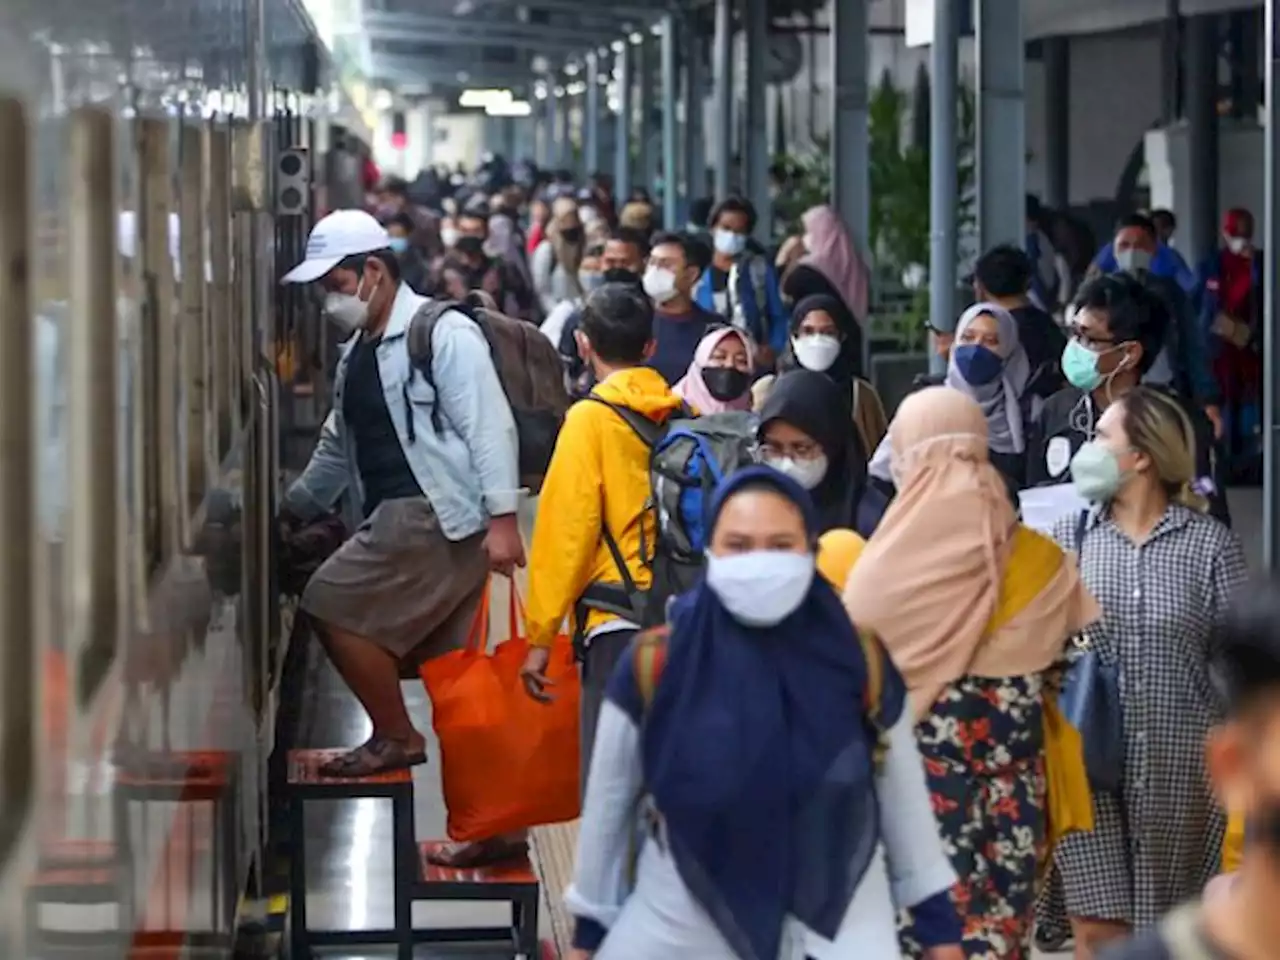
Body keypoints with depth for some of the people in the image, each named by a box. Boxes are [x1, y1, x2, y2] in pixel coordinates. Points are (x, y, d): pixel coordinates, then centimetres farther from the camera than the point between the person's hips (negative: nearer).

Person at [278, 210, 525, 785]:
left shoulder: (442, 333, -8)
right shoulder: (357, 352, 20)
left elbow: (489, 426, -15)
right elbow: (338, 448, 31)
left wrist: (501, 518, -22)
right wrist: (289, 510, 34)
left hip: (437, 514, -9)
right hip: (397, 519, 9)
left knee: (335, 607, -12)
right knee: (444, 658, 6)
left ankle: (395, 738, -1)